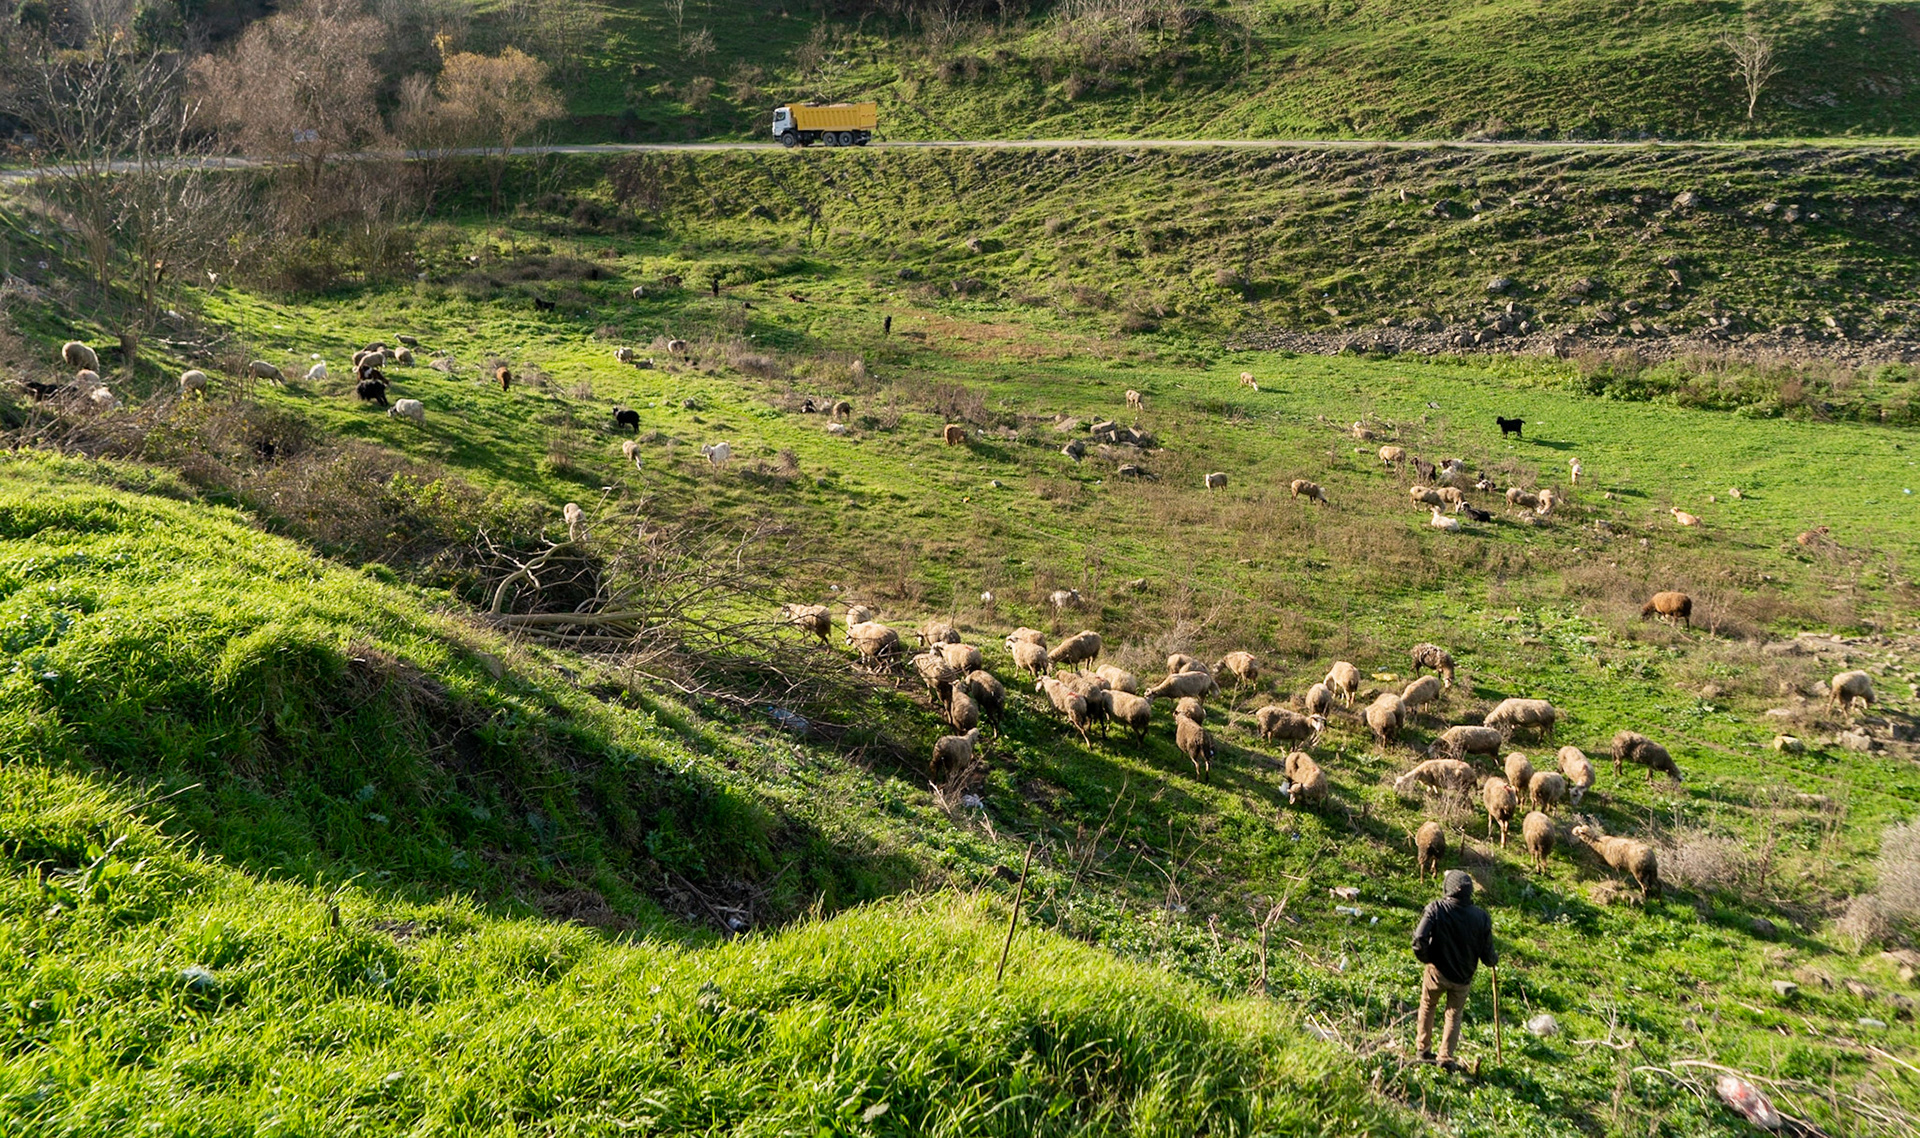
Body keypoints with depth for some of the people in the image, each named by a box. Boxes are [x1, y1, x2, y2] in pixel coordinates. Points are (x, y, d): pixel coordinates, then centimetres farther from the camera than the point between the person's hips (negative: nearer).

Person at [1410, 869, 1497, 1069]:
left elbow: (1419, 938, -27)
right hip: (1463, 977, 1)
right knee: (1454, 1015, 20)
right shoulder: (1481, 916, -13)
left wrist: (1424, 958, -7)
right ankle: (1446, 1058, 18)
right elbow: (1487, 952, -7)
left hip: (1437, 972, -1)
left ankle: (1424, 1049, 30)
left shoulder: (1436, 909, -19)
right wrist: (1494, 960, 16)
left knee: (1427, 1007, 23)